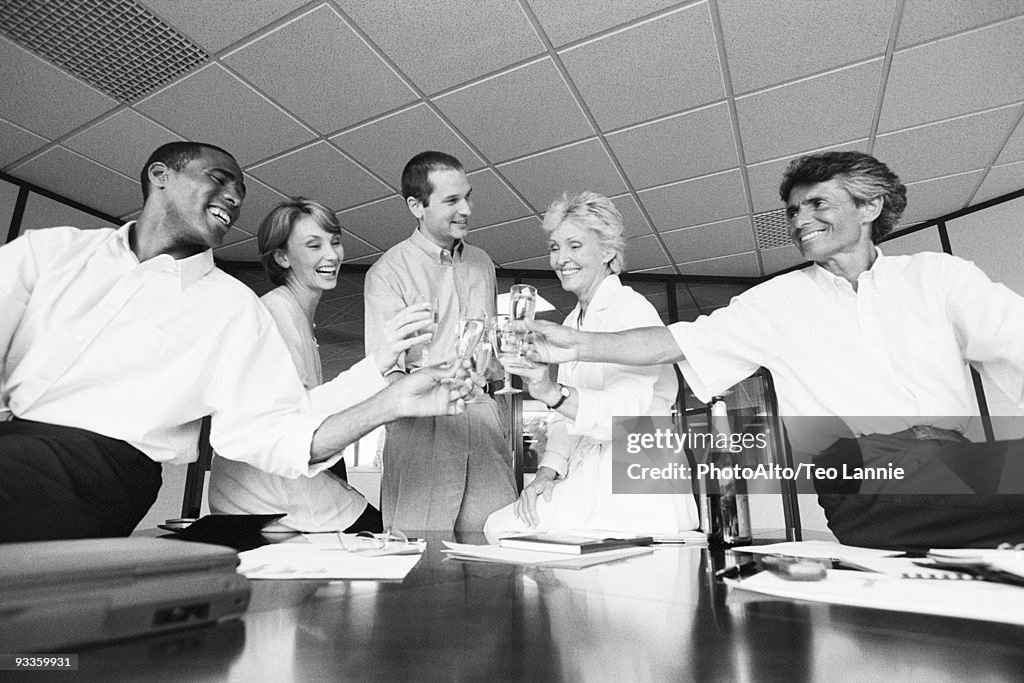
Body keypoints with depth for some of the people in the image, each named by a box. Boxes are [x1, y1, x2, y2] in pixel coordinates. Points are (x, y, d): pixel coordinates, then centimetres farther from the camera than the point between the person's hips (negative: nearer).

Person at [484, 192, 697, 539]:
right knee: (499, 526, -9)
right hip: (587, 478, 7)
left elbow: (625, 412, -24)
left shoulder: (632, 309, -10)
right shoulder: (573, 321, 17)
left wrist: (552, 392, -40)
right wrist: (549, 469, -2)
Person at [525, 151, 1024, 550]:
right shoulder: (777, 302, 9)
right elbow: (676, 342, 3)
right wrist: (577, 345, -9)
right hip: (867, 498, -2)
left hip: (972, 479, 2)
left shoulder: (936, 274, 11)